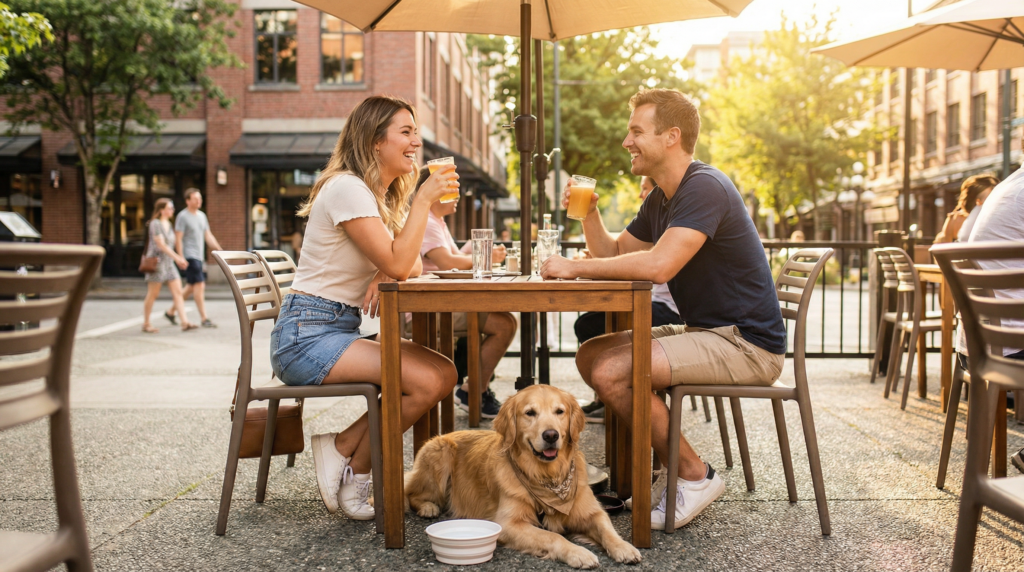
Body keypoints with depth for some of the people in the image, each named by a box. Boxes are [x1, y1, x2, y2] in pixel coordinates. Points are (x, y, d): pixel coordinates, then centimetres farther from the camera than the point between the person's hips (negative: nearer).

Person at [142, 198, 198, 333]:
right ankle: (146, 324, 12)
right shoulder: (155, 224, -11)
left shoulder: (168, 224, 14)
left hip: (168, 262, 8)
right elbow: (161, 244, -18)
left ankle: (184, 322, -7)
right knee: (152, 294, 0)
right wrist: (177, 258, -21)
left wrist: (179, 258, 18)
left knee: (178, 292, -2)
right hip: (157, 261, -8)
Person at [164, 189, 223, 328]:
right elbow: (178, 239, -11)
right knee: (199, 285, -12)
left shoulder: (202, 215, 15)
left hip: (199, 256, 8)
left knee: (191, 287, 13)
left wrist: (218, 248, 5)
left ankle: (171, 311, 27)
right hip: (189, 256, -8)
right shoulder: (183, 216, -8)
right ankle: (204, 319, -11)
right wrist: (181, 258, -16)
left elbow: (208, 235, 17)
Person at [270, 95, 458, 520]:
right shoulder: (347, 188, -15)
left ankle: (343, 450, 1)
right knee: (427, 381, -22)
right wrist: (424, 199, -15)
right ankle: (353, 468, -2)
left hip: (343, 330, 9)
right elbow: (398, 265, -22)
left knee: (444, 373, -9)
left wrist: (385, 274, -11)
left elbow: (411, 264, 12)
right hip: (306, 335, -9)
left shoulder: (384, 196, 16)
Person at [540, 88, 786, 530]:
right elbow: (614, 255, 17)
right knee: (591, 355, 7)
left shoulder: (704, 188, -19)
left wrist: (575, 268, -21)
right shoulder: (661, 198, 13)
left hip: (747, 344, -10)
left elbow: (657, 265, -31)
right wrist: (589, 214, -1)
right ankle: (675, 463, 10)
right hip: (706, 332, 10)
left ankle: (694, 476, -5)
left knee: (611, 372, -23)